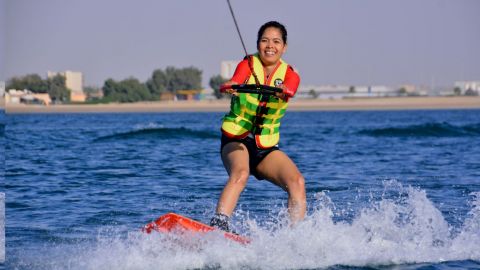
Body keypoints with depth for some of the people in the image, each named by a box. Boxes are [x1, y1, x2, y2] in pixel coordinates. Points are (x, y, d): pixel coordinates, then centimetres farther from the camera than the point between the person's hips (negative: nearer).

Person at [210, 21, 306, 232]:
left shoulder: (289, 75, 1)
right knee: (240, 174, -33)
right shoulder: (248, 65, -4)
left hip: (267, 147, 3)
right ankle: (218, 225, -44)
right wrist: (228, 87, -52)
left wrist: (281, 92, -49)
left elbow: (289, 90, -24)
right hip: (236, 139, -3)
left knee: (297, 182, -19)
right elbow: (235, 82, -27)